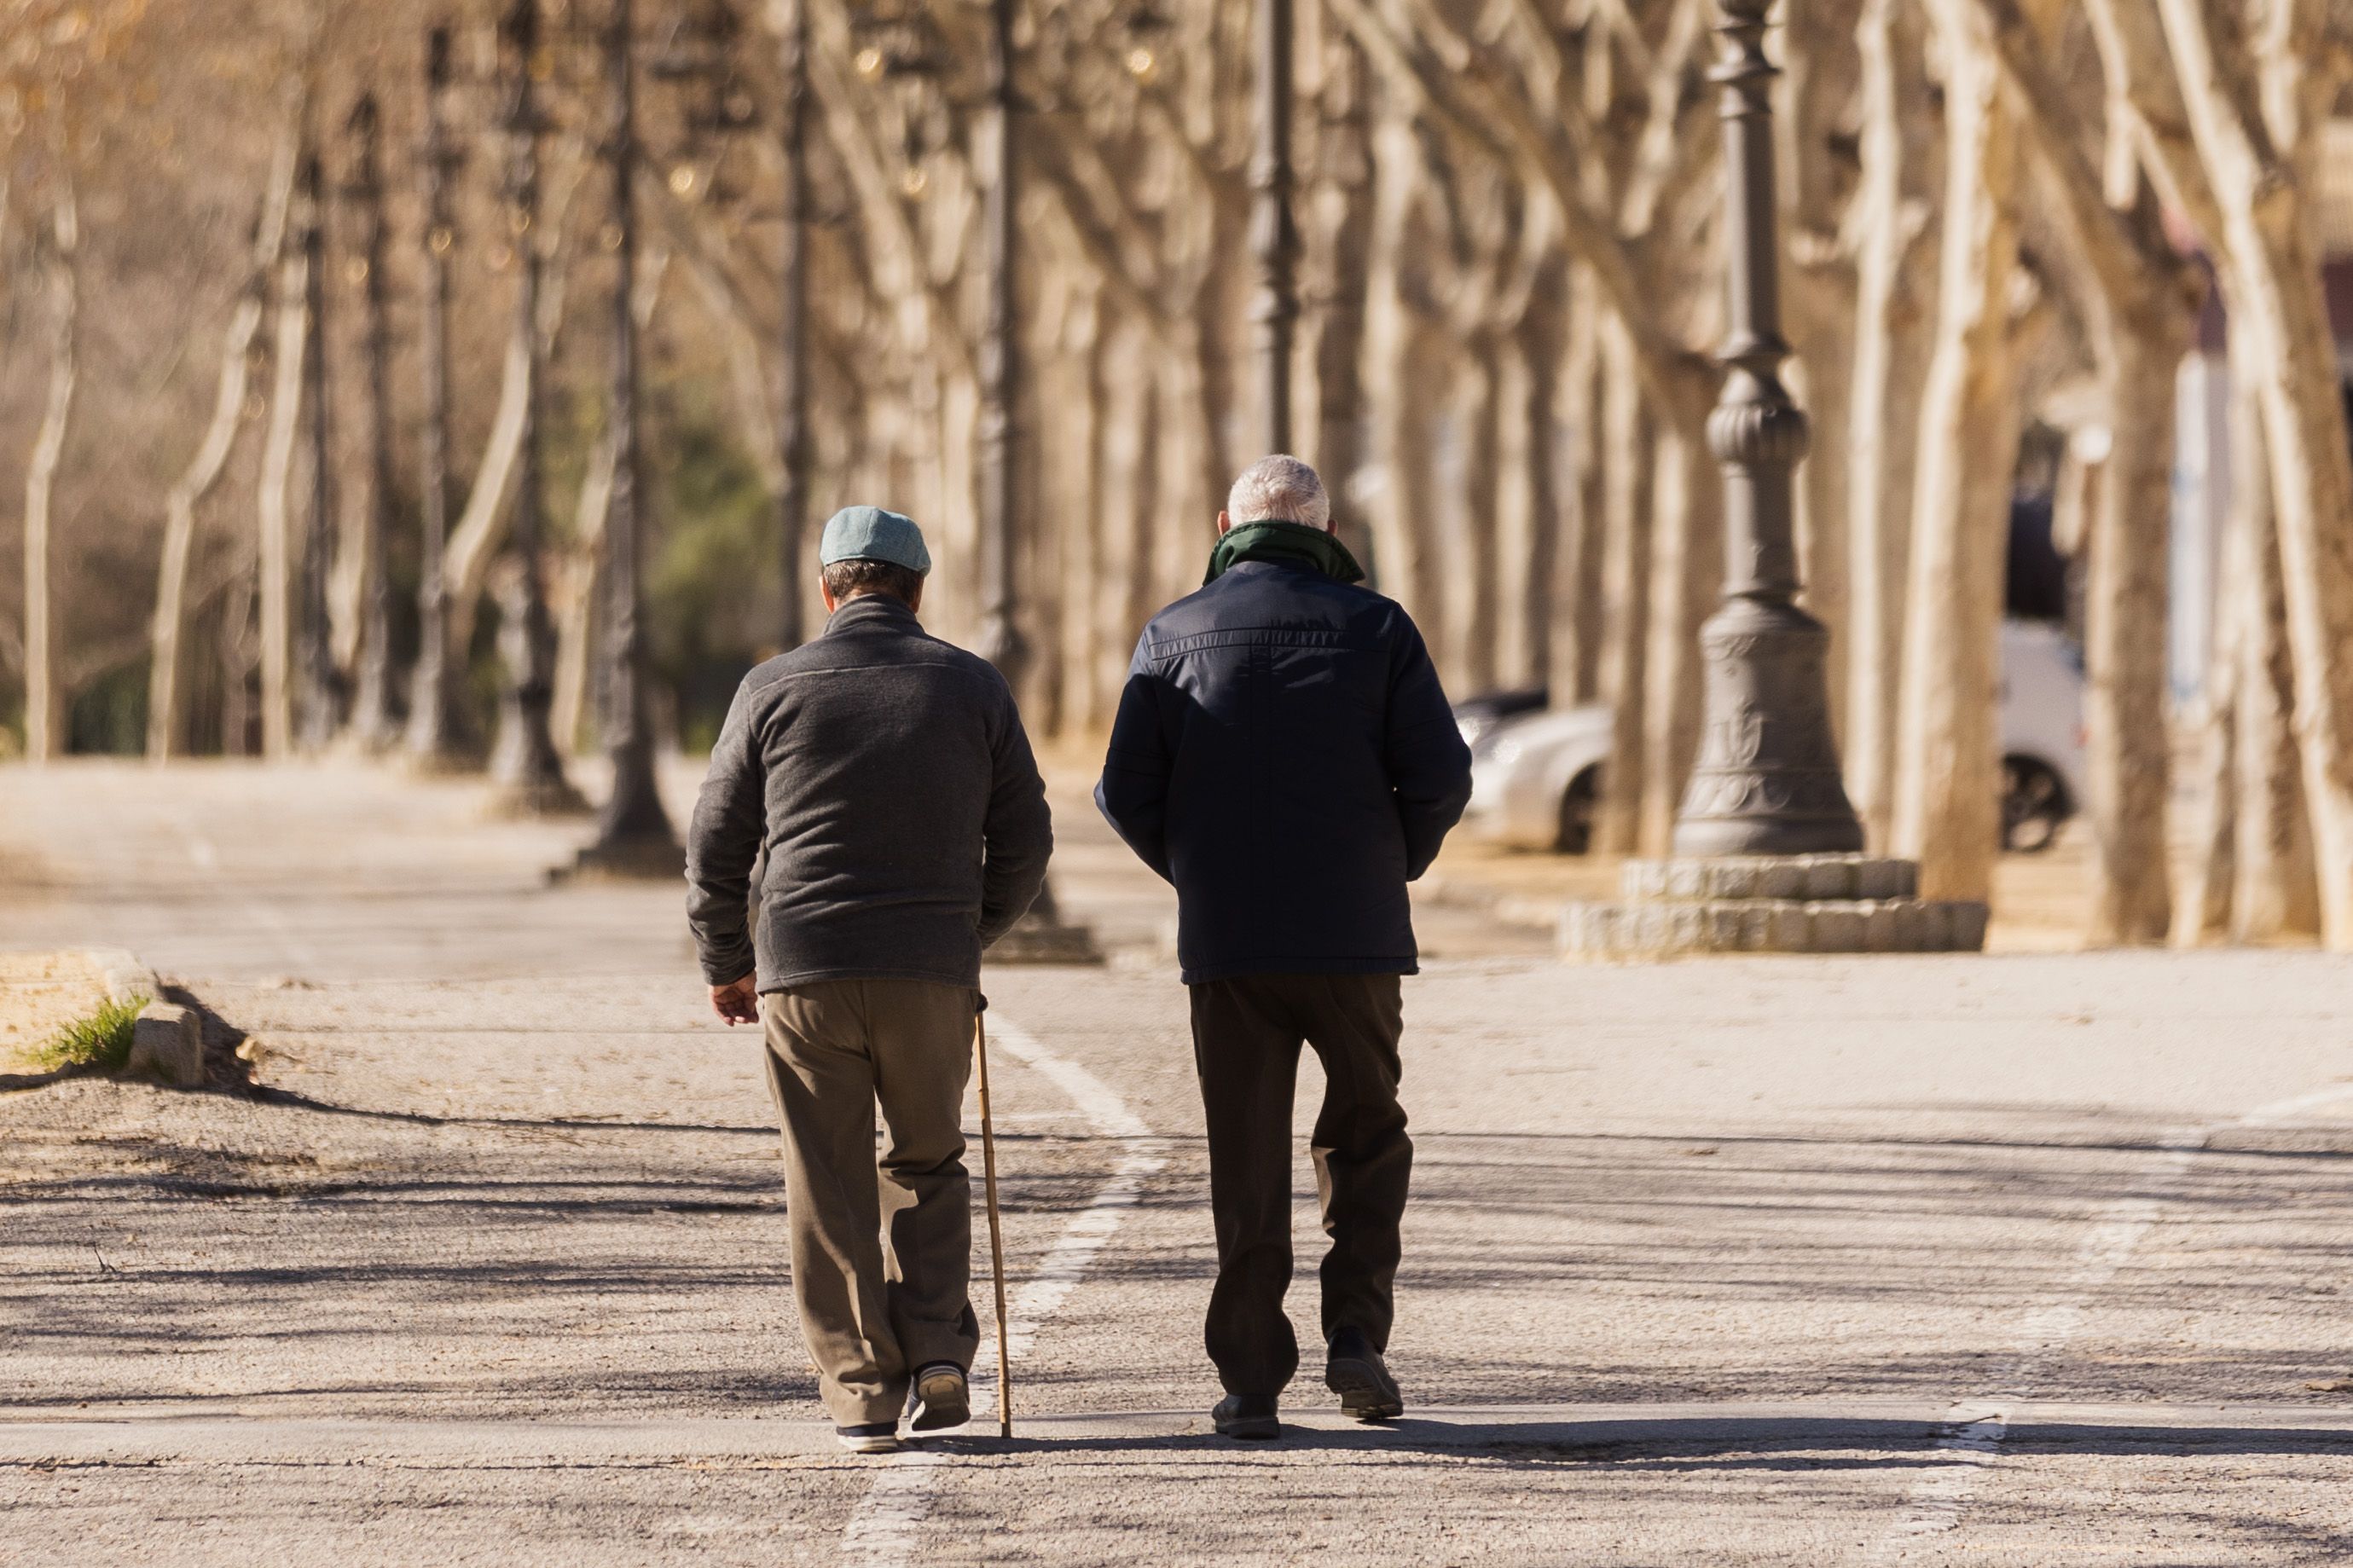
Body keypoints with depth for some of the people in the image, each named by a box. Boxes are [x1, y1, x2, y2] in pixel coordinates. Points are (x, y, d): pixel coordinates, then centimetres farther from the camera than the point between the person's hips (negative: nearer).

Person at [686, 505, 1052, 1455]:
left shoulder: (776, 690, 1)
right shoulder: (973, 688, 4)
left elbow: (716, 843, 4)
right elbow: (1025, 839, 8)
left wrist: (725, 965, 17)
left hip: (805, 977, -1)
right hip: (934, 975, 1)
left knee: (830, 1192, 6)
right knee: (928, 1165, 19)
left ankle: (861, 1393, 2)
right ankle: (937, 1345, 2)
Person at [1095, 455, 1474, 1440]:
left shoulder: (1174, 635, 2)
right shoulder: (1374, 628, 1)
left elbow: (1126, 792, -2)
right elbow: (1441, 777, -6)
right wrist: (1392, 869, 12)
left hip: (1226, 945, 1)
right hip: (1355, 936, -1)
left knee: (1245, 1164, 7)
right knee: (1365, 1137, 17)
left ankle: (1251, 1384, 4)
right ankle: (1356, 1333, 2)